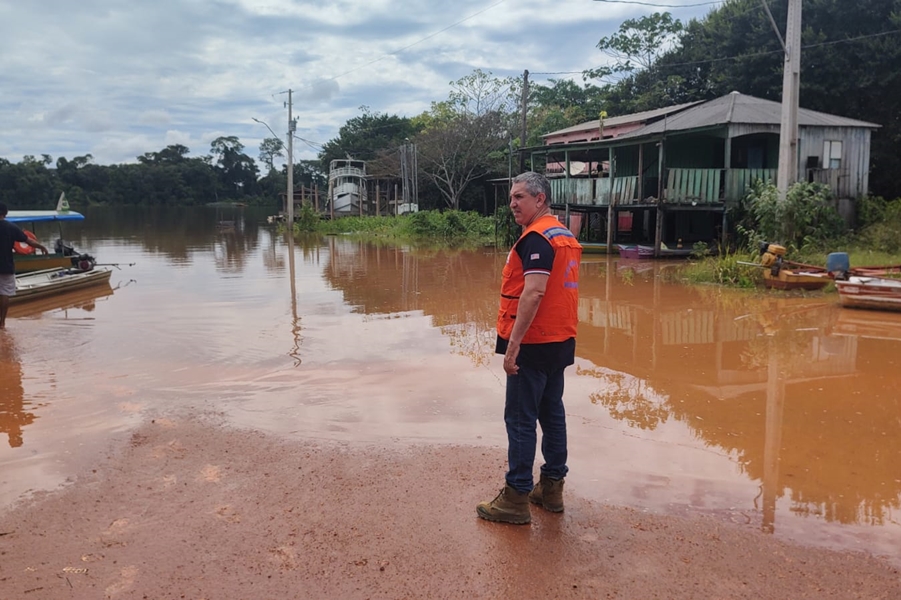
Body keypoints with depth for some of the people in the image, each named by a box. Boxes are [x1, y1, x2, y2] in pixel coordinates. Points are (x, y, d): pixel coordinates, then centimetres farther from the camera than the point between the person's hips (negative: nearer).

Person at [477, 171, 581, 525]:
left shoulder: (536, 238, -16)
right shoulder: (566, 237, 14)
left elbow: (533, 293, -25)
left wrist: (513, 345, -24)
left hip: (534, 344, -10)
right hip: (560, 342, 10)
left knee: (520, 419, -3)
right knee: (552, 413, 15)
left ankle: (516, 499, 4)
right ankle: (551, 489, 24)